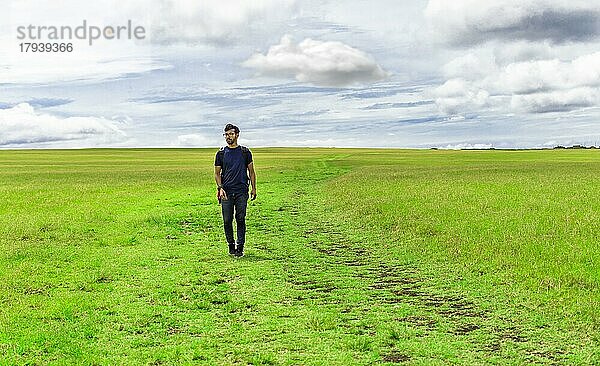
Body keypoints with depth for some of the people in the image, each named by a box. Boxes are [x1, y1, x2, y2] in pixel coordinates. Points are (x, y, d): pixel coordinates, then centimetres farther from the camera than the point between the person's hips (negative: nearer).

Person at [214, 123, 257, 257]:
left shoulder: (245, 152, 6)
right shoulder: (221, 153, 7)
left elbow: (251, 171, 11)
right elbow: (217, 173, 9)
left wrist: (254, 188, 4)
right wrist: (220, 188, -7)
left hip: (241, 192, -1)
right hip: (226, 192, 1)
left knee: (241, 220, -2)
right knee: (227, 221, 2)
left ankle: (240, 247, 4)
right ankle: (231, 245, 16)